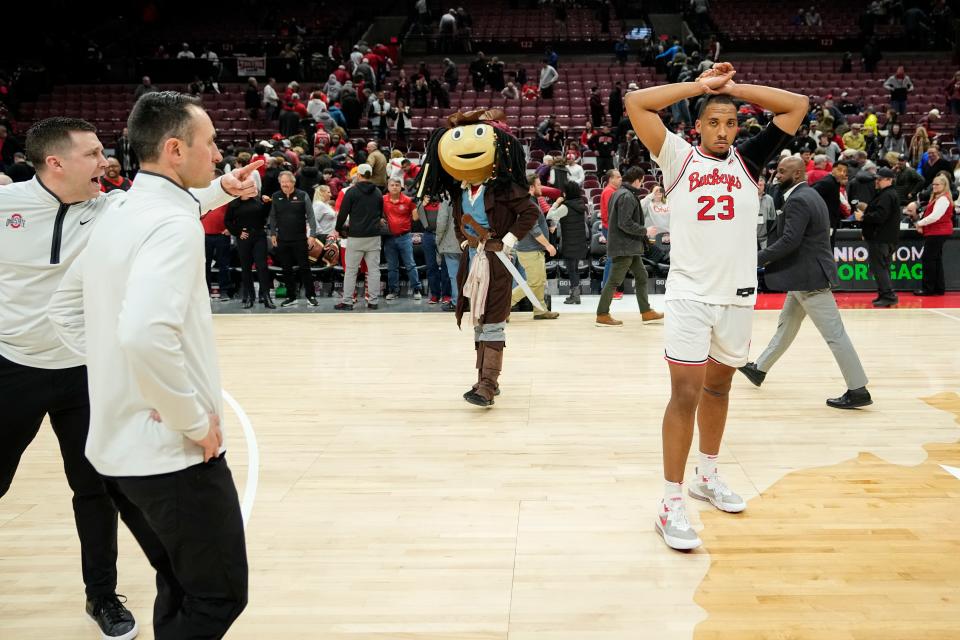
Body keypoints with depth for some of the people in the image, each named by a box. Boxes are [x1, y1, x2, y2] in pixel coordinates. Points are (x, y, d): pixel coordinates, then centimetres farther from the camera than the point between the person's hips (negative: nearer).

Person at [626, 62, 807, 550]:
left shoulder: (748, 159, 8)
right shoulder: (679, 157, 1)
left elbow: (798, 105, 5)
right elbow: (636, 103, -8)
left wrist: (734, 87, 2)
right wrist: (702, 85, -4)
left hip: (739, 297, 4)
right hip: (690, 295, -4)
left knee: (718, 388, 17)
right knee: (686, 395, -7)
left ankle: (707, 476, 34)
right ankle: (671, 504, -1)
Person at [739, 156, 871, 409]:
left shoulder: (798, 200, -18)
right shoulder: (809, 195, 14)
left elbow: (789, 241, -26)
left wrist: (758, 259, -17)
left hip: (809, 277, -11)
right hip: (805, 275, 11)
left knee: (834, 333, -6)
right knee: (786, 326, 21)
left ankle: (858, 390, 0)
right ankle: (759, 369, 35)